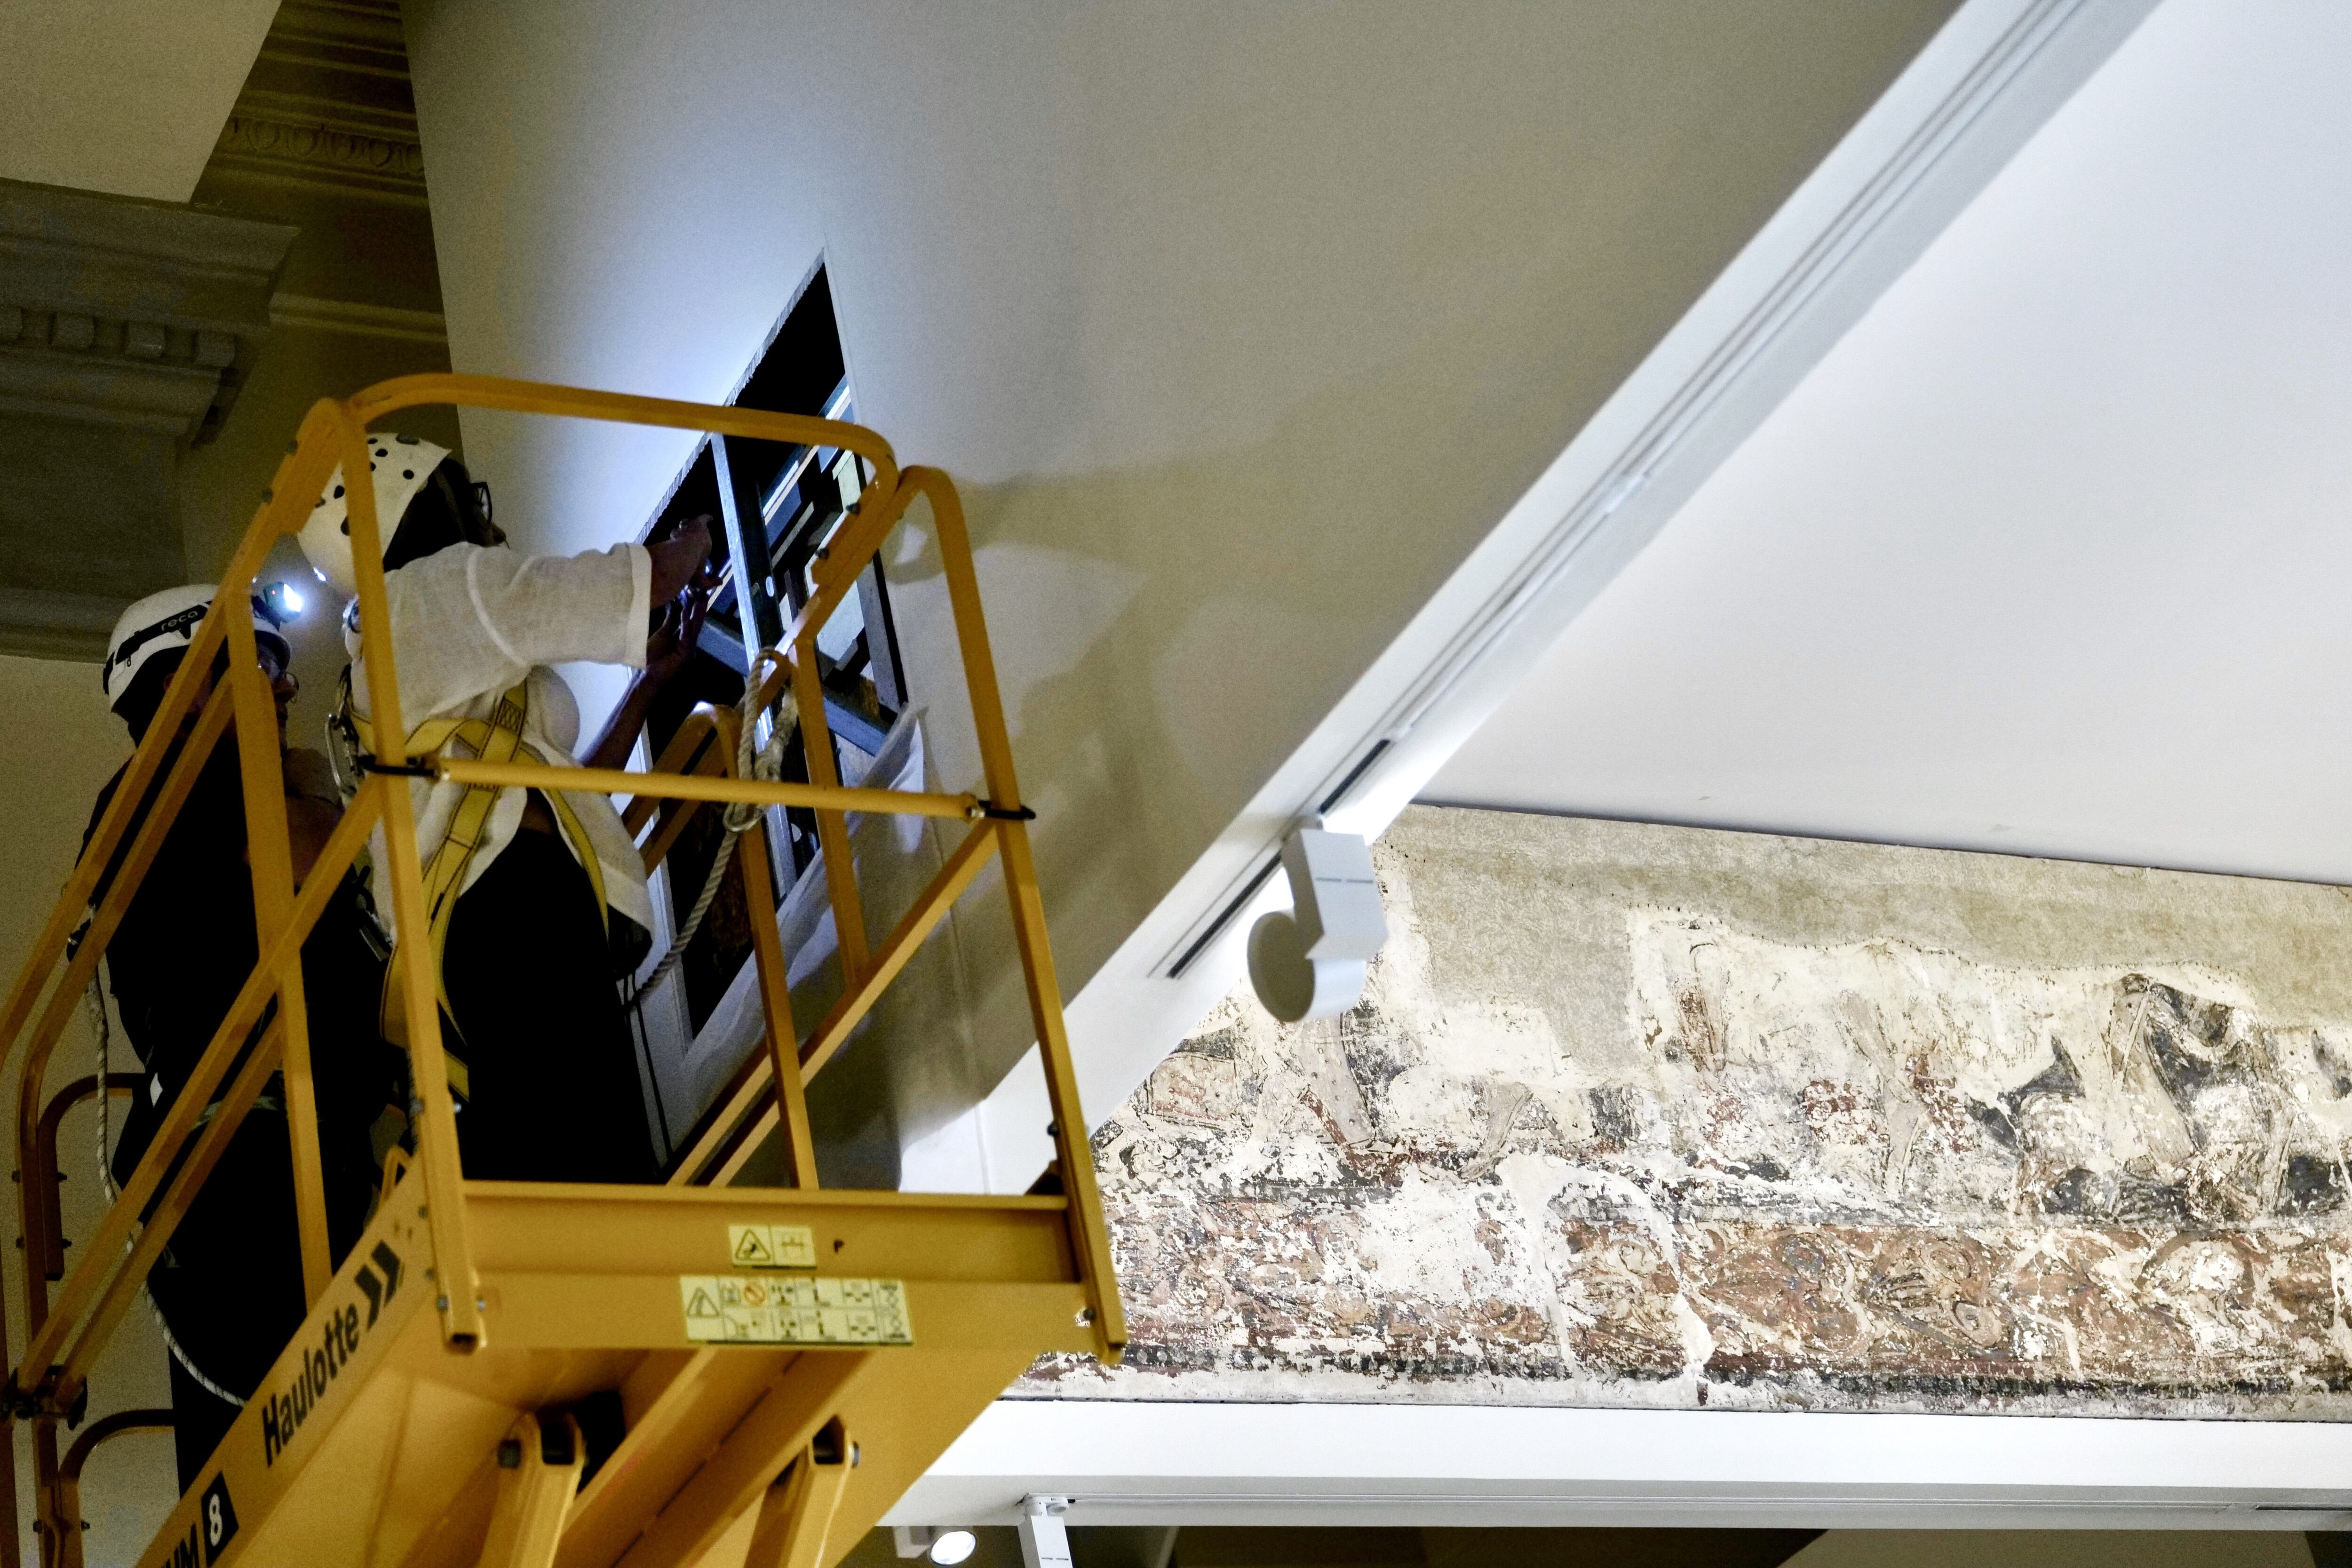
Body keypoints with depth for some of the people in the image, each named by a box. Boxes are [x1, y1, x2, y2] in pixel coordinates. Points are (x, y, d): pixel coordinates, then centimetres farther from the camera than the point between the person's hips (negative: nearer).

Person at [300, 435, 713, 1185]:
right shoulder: (442, 584, 13)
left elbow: (564, 792, 37)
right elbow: (648, 578, 7)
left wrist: (651, 680, 41)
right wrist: (694, 542, 30)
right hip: (515, 902, -9)